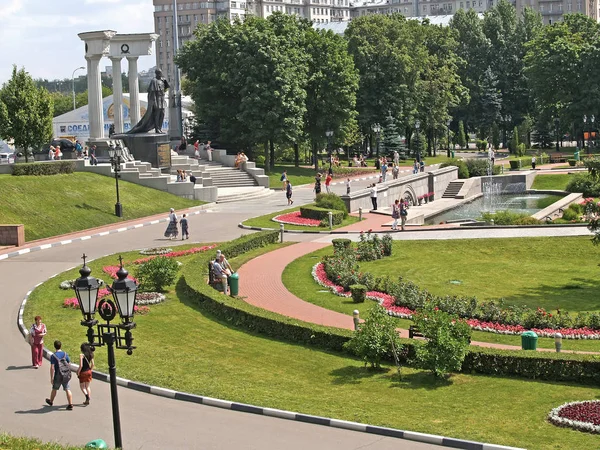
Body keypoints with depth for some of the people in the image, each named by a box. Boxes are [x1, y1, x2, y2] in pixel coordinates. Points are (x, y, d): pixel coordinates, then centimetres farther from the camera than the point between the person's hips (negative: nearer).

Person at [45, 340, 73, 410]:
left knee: (54, 389, 17)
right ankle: (70, 404, -8)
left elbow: (52, 368, -18)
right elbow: (69, 364, 7)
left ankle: (51, 401, 38)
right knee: (67, 389, 0)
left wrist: (51, 378, -14)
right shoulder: (65, 354, 0)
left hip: (58, 376, -3)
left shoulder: (53, 356, -14)